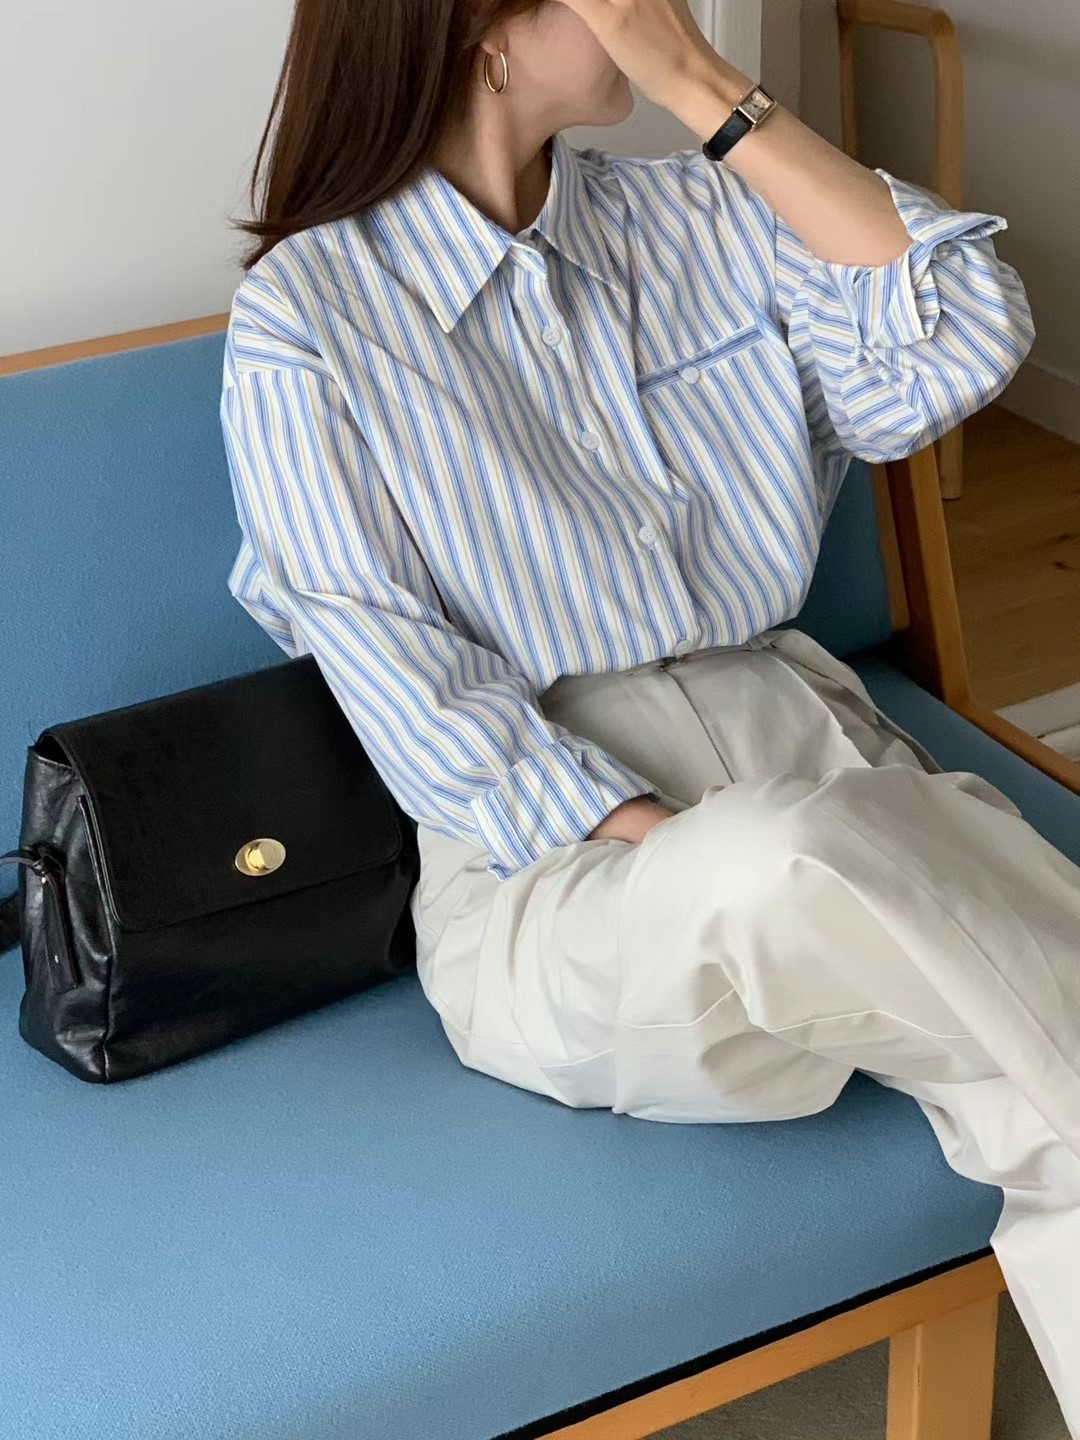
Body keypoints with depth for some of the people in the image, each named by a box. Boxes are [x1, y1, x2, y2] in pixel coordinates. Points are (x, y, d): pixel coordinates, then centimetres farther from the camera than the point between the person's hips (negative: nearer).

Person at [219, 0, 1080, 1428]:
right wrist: (700, 863, -18)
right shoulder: (308, 316, 1)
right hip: (550, 861, -3)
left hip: (812, 750, 4)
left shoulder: (696, 215, 14)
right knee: (787, 858, -39)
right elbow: (403, 677, -6)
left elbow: (959, 347, 0)